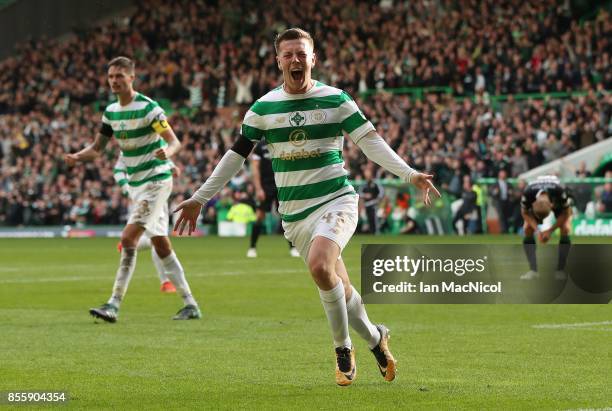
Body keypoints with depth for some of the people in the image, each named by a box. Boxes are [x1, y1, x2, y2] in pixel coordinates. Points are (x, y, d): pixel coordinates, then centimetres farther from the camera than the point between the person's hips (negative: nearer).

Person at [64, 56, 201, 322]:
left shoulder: (148, 108, -15)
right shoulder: (111, 112, 8)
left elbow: (175, 142, -16)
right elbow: (97, 148, 13)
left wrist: (166, 152, -39)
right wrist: (77, 157, -8)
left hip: (156, 179, -8)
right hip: (136, 183, 8)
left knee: (128, 239, -17)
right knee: (161, 244, 10)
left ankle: (114, 305, -17)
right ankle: (190, 305, 16)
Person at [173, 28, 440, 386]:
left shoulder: (336, 99, -1)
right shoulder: (264, 107, 4)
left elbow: (371, 141, -3)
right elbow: (236, 155, 10)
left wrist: (409, 174, -16)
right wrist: (200, 199, 10)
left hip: (336, 199, -3)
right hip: (295, 212, 3)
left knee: (319, 264, -29)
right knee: (339, 290, 3)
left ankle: (343, 348, -11)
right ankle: (375, 338, 29)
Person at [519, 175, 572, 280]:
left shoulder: (560, 192, -44)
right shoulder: (527, 194, -41)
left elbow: (566, 213, -23)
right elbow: (525, 213, -19)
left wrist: (550, 230, -27)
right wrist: (537, 230, -31)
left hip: (558, 203, -1)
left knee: (565, 229, -22)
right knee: (527, 230, -18)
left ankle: (560, 271, -16)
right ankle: (533, 270, -16)